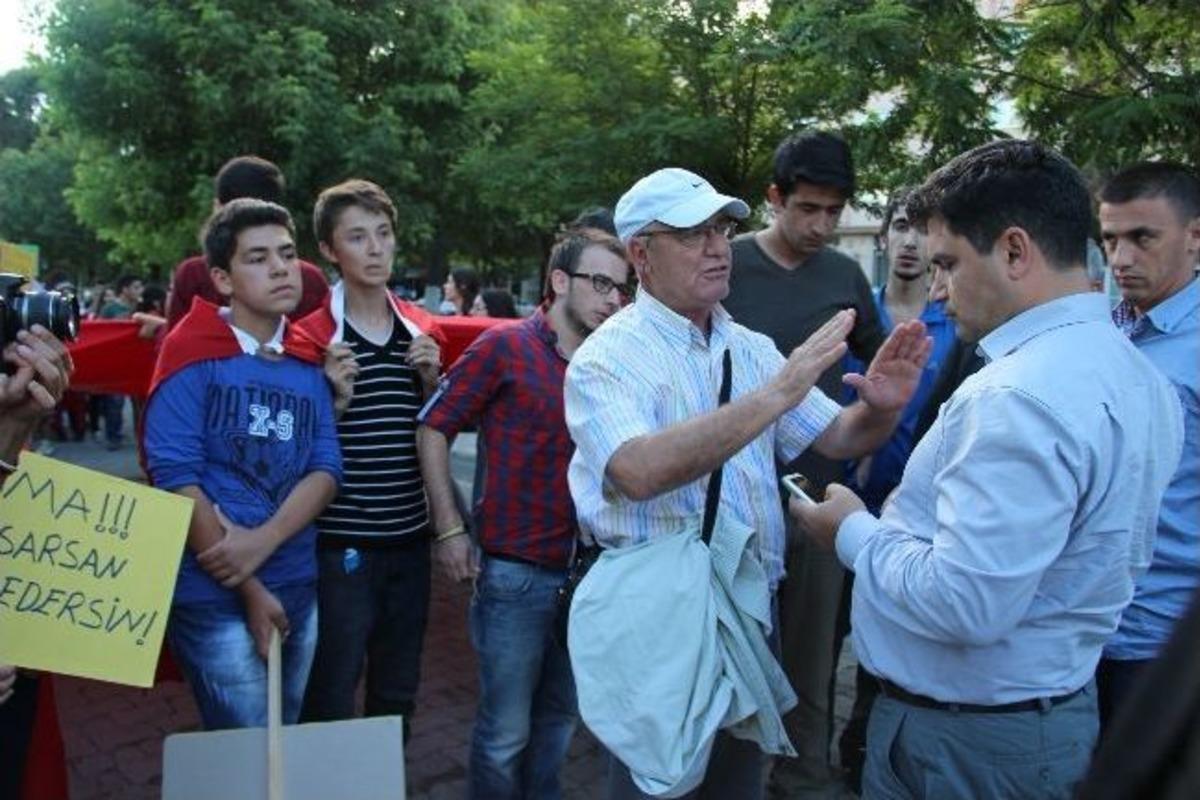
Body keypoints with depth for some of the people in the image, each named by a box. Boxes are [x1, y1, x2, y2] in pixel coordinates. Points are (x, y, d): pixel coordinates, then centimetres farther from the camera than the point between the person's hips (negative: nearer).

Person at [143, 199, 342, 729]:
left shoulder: (308, 362, 6)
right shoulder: (193, 358, -9)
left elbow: (327, 468, 0)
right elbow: (175, 481, -14)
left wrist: (264, 541, -17)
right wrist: (249, 591, -13)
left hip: (299, 590, 5)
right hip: (215, 597, -5)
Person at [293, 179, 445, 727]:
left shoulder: (422, 329, 6)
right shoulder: (311, 337, -9)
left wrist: (431, 382, -4)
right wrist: (336, 400, -21)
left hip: (409, 539, 5)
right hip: (340, 544, -5)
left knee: (398, 693, 19)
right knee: (331, 699, 7)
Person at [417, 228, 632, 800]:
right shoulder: (505, 345, -8)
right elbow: (434, 429, -6)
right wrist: (449, 529, -10)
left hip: (585, 569, 5)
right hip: (516, 572, -5)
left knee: (558, 718, 21)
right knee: (506, 731, 7)